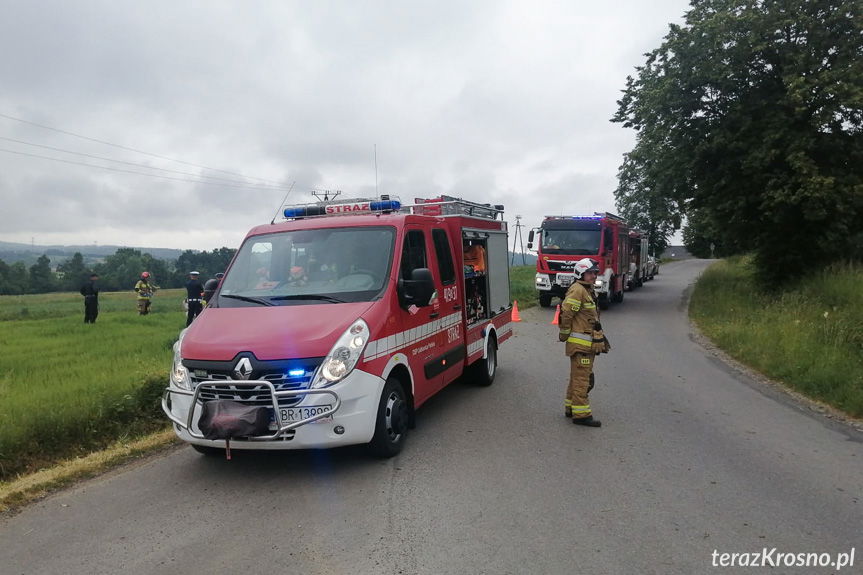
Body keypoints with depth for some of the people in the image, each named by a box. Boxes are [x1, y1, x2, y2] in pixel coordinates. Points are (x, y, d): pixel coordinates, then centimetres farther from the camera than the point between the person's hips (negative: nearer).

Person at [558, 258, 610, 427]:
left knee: (578, 377, 17)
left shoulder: (587, 290, 18)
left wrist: (600, 337, 22)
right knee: (581, 379, -7)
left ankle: (571, 407, 27)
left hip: (588, 343, 10)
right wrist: (564, 335, -13)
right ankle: (581, 414, -3)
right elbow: (565, 313, -22)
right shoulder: (577, 290, -16)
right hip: (580, 343, -10)